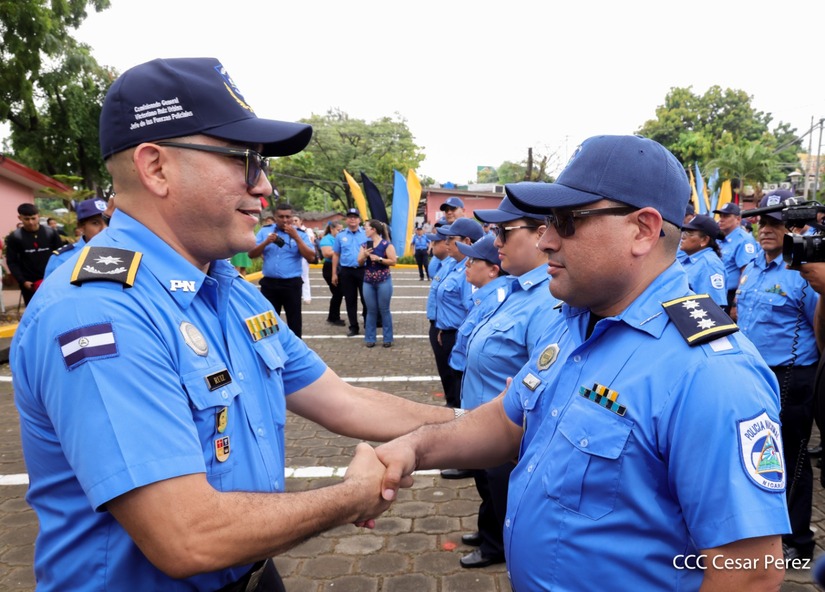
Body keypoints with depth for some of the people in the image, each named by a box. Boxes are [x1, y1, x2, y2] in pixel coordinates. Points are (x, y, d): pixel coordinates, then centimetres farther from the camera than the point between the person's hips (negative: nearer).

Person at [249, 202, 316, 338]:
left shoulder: (300, 234, 1)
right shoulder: (264, 231, 6)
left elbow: (311, 257, -10)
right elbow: (251, 254, 2)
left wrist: (296, 237, -16)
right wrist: (266, 242, -13)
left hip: (292, 284, -2)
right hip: (269, 283, 2)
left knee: (294, 320, 6)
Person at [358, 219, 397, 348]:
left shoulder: (386, 244, -7)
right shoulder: (365, 245, 8)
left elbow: (394, 261, -11)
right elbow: (360, 263, 9)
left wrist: (378, 259, -17)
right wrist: (364, 255, -10)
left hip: (383, 281, -5)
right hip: (368, 282, 5)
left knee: (384, 310, 3)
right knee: (371, 311, 9)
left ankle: (387, 338, 12)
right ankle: (370, 338, 15)